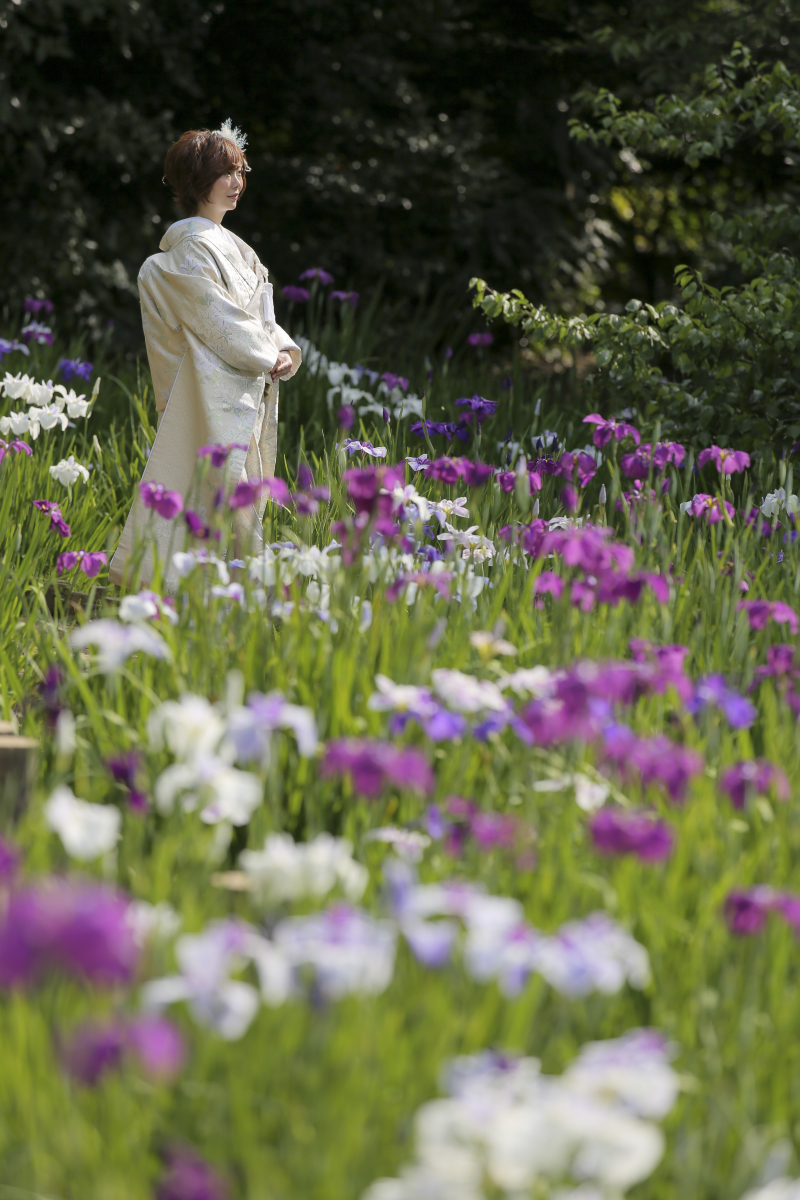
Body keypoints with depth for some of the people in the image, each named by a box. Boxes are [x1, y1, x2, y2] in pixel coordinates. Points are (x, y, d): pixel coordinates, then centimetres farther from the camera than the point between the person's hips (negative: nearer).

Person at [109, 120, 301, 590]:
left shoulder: (232, 246, 17)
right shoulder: (193, 247, -12)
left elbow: (259, 314, 18)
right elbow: (216, 321, -17)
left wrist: (283, 349, 0)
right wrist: (267, 358, -11)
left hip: (249, 390, 9)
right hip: (214, 389, -9)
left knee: (244, 492, 9)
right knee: (214, 479, -11)